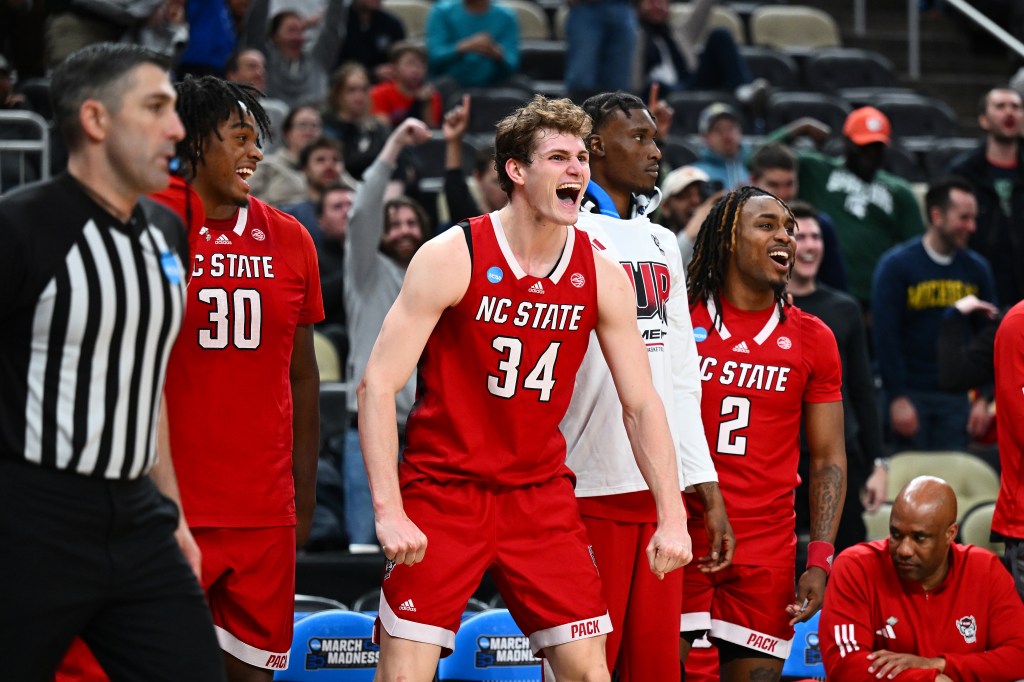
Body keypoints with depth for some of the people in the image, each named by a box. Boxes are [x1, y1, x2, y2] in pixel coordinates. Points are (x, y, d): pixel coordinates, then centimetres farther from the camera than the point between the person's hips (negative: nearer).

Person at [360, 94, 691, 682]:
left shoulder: (602, 276, 0)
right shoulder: (452, 258, -12)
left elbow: (642, 405, 5)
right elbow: (378, 385, -14)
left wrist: (672, 518, -6)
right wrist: (389, 511, -23)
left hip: (540, 493, 4)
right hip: (442, 487, -4)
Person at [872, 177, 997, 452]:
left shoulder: (977, 269, 6)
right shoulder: (896, 266, -6)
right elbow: (885, 337, -9)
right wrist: (897, 398, -15)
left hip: (955, 397, 3)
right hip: (911, 395, -3)